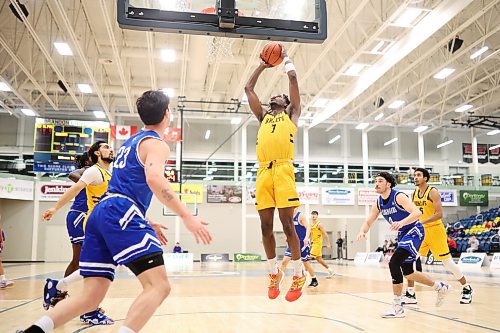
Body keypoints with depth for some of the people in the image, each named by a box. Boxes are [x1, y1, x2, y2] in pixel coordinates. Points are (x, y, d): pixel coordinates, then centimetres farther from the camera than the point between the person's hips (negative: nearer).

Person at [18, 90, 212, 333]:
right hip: (121, 214, -9)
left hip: (101, 213, 9)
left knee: (90, 298, 10)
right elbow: (154, 178, -22)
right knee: (158, 286, -13)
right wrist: (186, 217, -24)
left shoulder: (131, 142, 27)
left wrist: (144, 222, 37)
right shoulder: (156, 144, 0)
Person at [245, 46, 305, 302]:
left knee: (287, 224, -6)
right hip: (263, 172, 4)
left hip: (283, 170, -4)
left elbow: (293, 79, 17)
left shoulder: (291, 114, 20)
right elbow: (248, 88, 32)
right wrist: (263, 65, 38)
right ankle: (274, 273, 18)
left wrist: (285, 58, 31)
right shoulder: (263, 116, 29)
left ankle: (299, 275, 4)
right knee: (266, 226, 4)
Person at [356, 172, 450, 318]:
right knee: (407, 272, 16)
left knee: (394, 263, -23)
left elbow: (417, 213, -31)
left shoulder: (399, 196, -20)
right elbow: (368, 222, 6)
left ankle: (397, 308, -14)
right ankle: (440, 287, 39)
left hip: (414, 231, -9)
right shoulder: (378, 203, 2)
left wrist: (401, 222, -47)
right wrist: (362, 231, -15)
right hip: (402, 234, 9)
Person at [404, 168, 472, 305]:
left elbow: (439, 214, -20)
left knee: (447, 261, 1)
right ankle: (410, 294, 3)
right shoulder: (415, 194, 9)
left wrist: (422, 221, -28)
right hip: (421, 231, 6)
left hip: (435, 230, -6)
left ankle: (467, 288, 22)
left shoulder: (433, 192, -13)